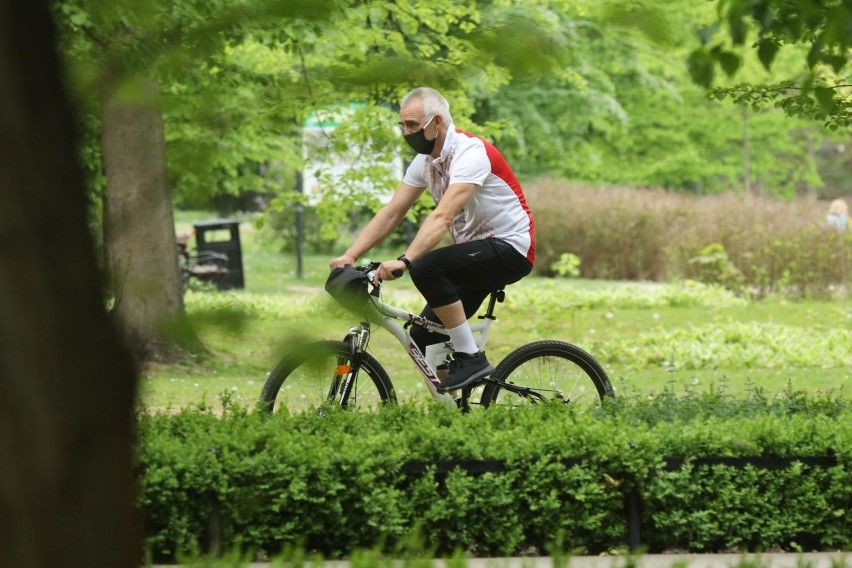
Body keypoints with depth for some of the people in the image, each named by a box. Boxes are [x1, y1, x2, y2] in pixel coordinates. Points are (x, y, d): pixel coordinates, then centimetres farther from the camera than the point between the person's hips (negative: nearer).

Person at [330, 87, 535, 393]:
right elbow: (390, 213, 3)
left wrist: (404, 261, -46)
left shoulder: (470, 153, -22)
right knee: (424, 340, 0)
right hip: (477, 253, 9)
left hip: (510, 248, -9)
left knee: (427, 268, -31)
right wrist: (350, 255, -9)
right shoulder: (425, 161, 5)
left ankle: (471, 359, -21)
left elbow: (443, 217, -35)